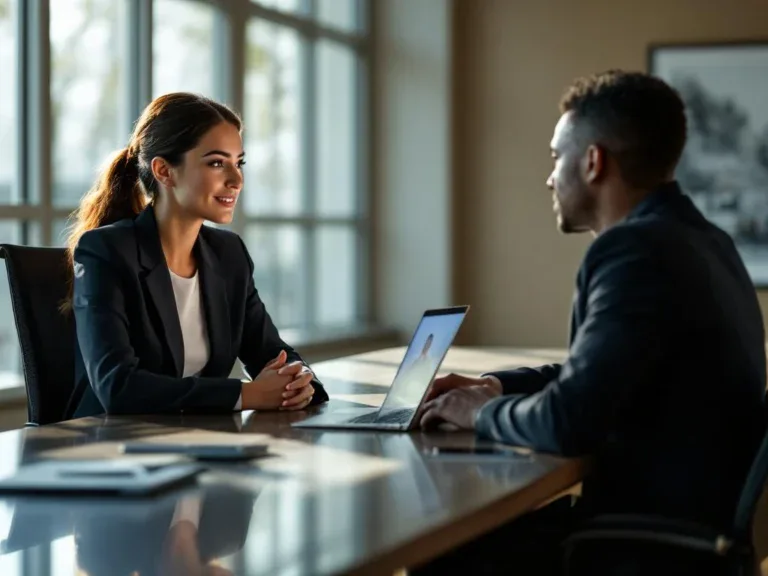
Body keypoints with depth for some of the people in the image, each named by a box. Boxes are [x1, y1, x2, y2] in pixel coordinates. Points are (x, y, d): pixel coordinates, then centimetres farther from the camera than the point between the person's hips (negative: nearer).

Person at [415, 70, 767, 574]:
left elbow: (568, 423, -25)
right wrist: (495, 386, 10)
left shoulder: (639, 249, -21)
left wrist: (481, 412, -6)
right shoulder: (694, 238, 10)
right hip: (695, 522, 9)